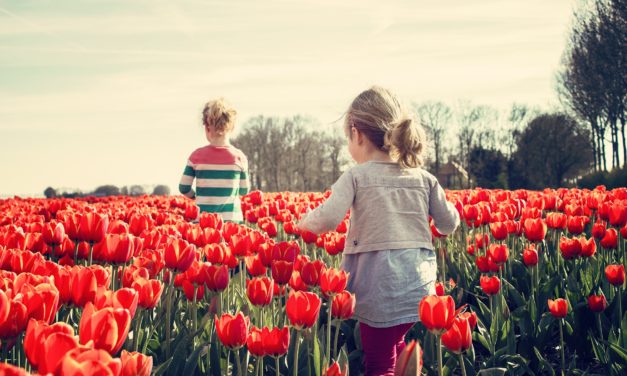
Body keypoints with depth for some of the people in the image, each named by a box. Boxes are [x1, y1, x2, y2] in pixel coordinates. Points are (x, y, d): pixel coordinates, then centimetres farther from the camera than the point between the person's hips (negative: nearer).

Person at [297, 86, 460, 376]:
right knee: (397, 347, 27)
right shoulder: (424, 178, 7)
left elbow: (328, 220, -19)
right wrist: (449, 207, 33)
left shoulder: (356, 177, -6)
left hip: (379, 290, -5)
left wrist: (305, 222, 2)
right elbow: (449, 225, 12)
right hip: (420, 289, 5)